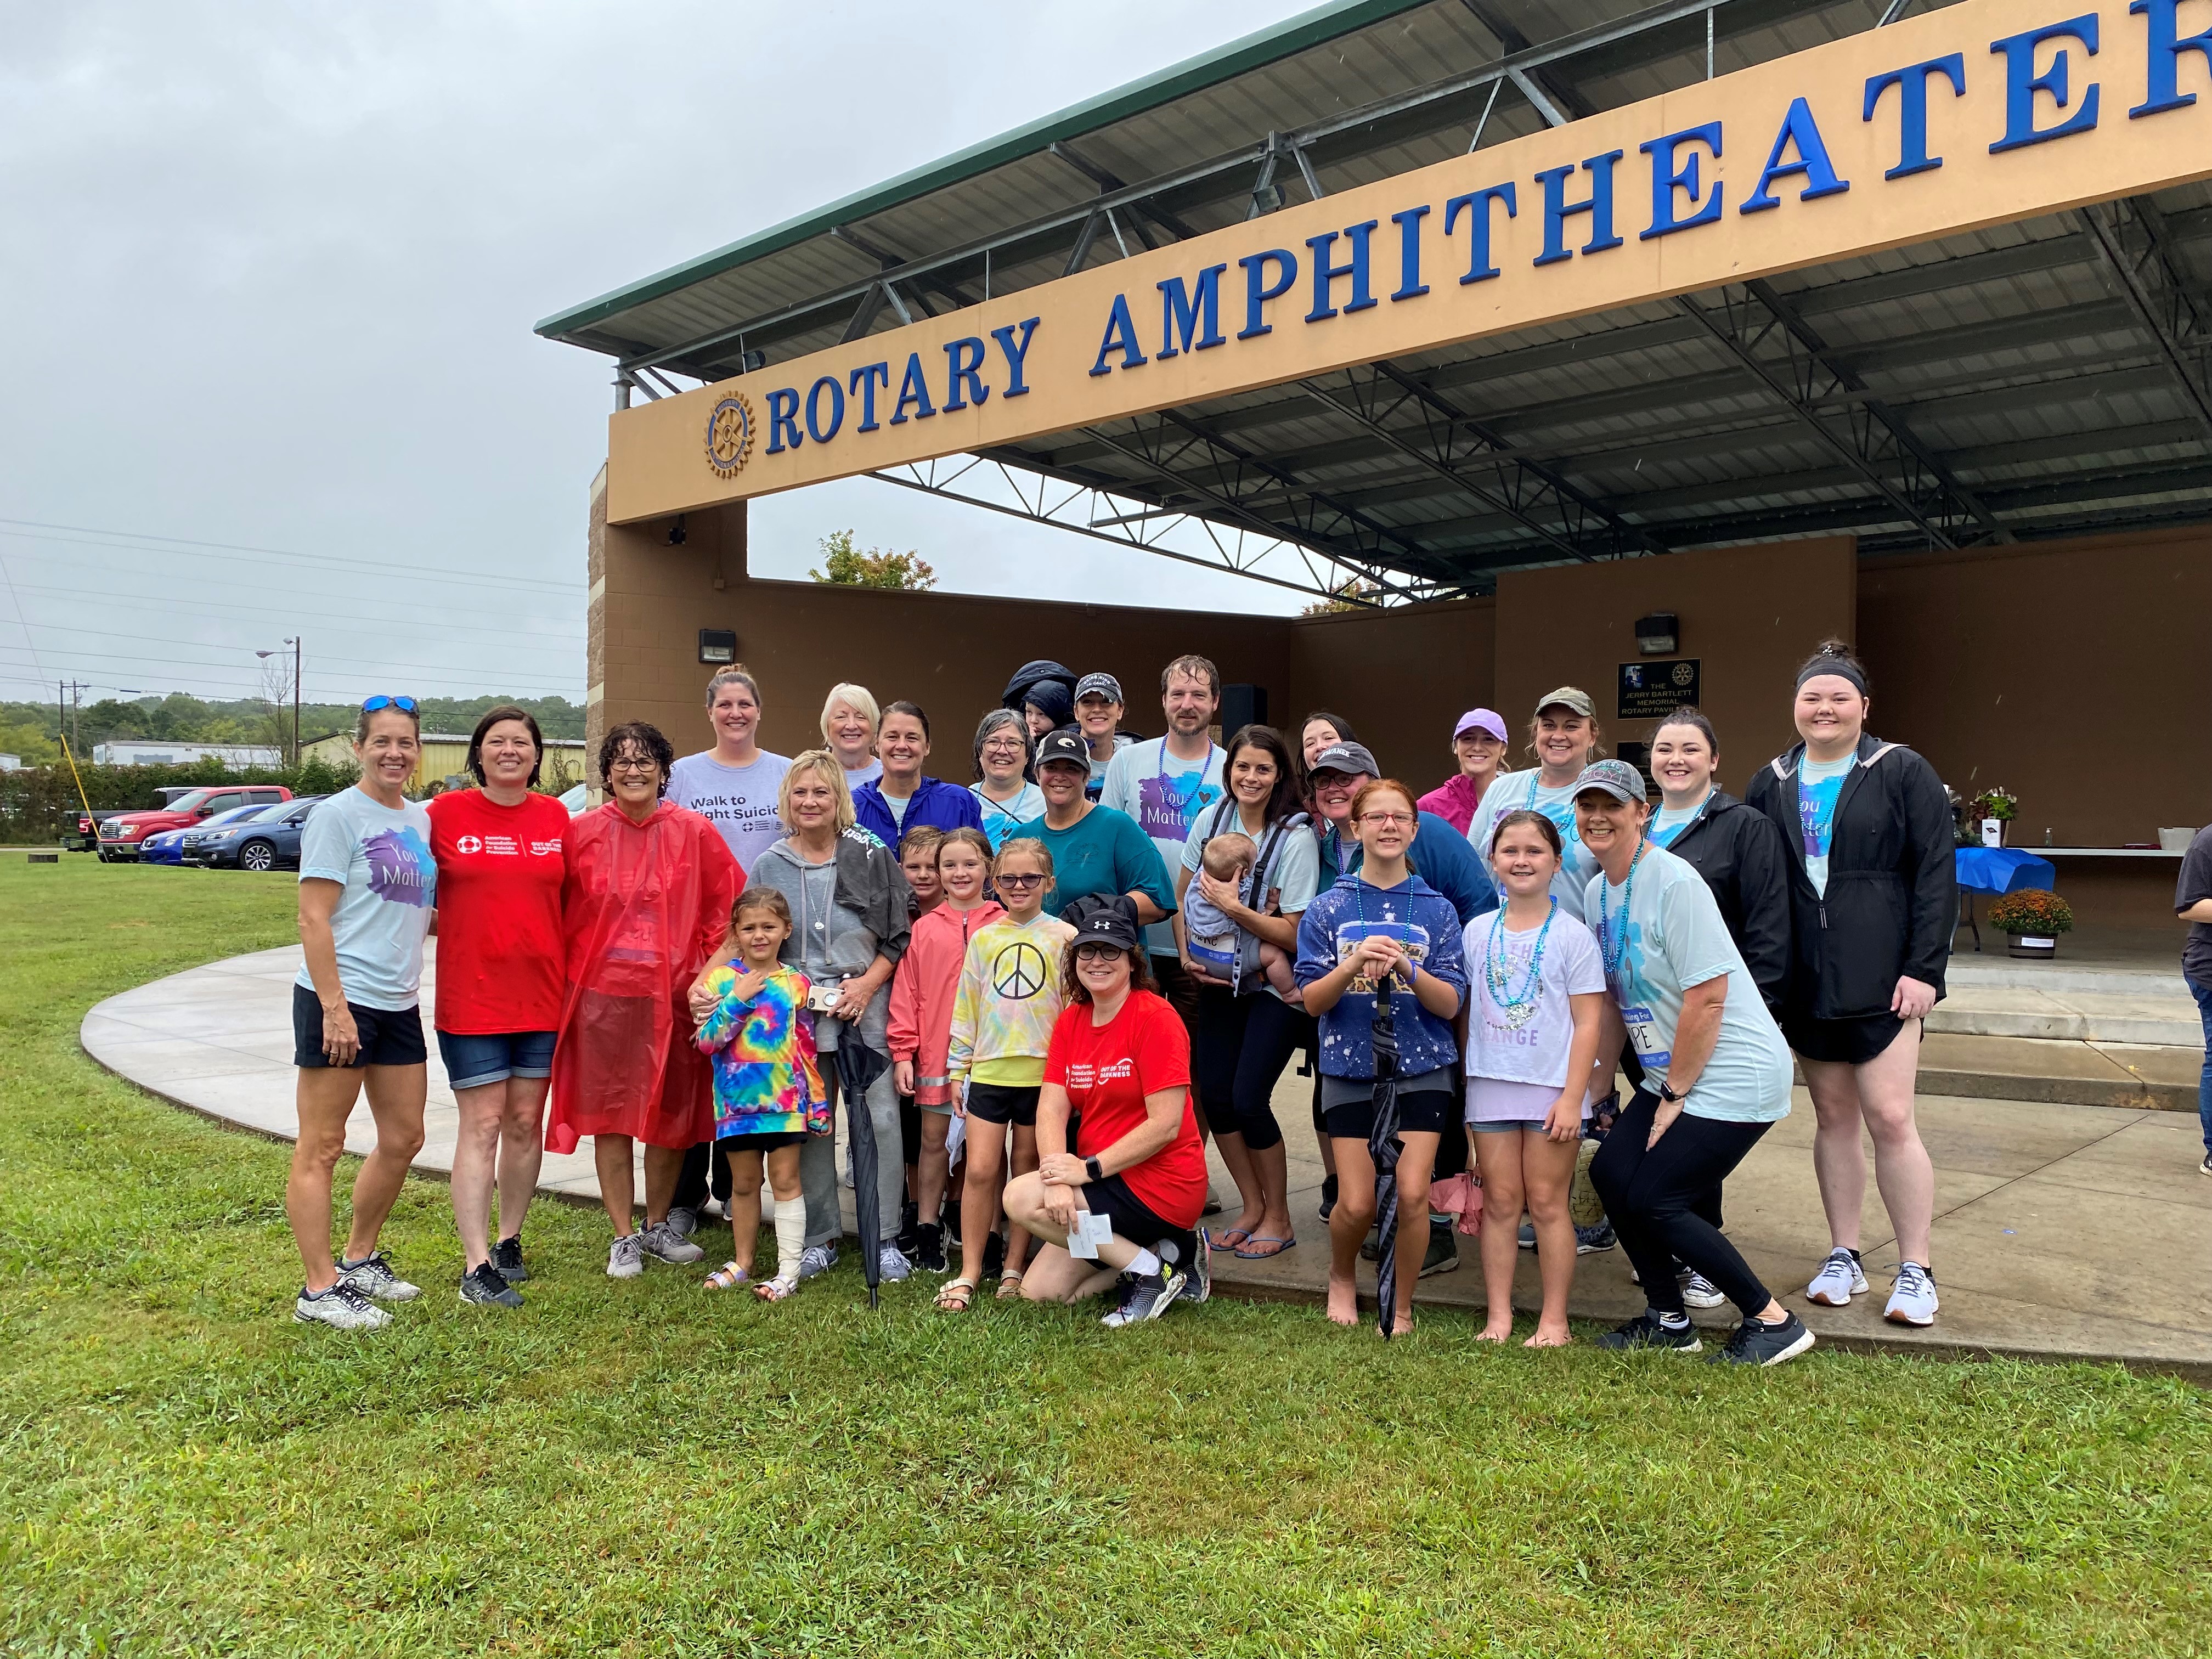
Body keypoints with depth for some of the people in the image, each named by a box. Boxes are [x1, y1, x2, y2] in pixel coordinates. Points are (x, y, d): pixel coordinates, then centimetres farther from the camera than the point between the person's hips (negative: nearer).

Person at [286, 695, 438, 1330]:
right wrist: (335, 1007, -19)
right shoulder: (337, 815, -9)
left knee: (403, 1139, 15)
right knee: (321, 1148, 0)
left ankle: (359, 1260, 31)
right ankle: (319, 1289, 7)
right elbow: (314, 919, -14)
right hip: (339, 1000, -8)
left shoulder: (420, 819, 12)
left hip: (398, 1003, 8)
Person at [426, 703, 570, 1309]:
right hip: (471, 999, -3)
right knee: (482, 1126, -3)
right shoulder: (446, 813, -3)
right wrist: (445, 924, -7)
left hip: (542, 996, 3)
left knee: (526, 1123, 10)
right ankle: (476, 1265, 2)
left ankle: (508, 1241, 25)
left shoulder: (556, 817, 6)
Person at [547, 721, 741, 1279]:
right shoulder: (581, 832, 2)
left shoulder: (694, 831, 1)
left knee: (672, 1116, 9)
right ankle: (623, 1238, 17)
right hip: (602, 996, 0)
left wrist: (707, 969, 0)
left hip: (674, 996, 0)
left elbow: (727, 904, 5)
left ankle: (658, 1226, 27)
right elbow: (557, 911, 8)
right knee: (609, 1116, 4)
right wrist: (572, 971, 2)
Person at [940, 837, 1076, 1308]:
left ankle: (1014, 1268, 19)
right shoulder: (983, 939, 8)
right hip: (989, 1071, 2)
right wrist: (957, 1069, 9)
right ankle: (970, 1272, 7)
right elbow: (965, 1008, 11)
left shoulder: (1064, 937, 0)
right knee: (980, 1170, -3)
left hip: (1043, 1073, -1)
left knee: (1028, 1171, 8)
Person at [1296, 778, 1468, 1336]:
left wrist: (1407, 969, -23)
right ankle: (1342, 1278, 30)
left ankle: (1401, 1309, 13)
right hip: (1350, 1069, 0)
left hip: (1422, 1069, 0)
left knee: (1411, 1194, -10)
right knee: (1357, 1203, -3)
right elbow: (1312, 1000, -3)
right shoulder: (1328, 909, 2)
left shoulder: (1437, 910, 2)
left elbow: (1450, 1003, -4)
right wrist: (1354, 964, -22)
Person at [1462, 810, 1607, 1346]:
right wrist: (1462, 1086, 9)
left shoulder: (1572, 935, -3)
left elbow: (1587, 1022, -6)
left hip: (1552, 1089, -3)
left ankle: (1554, 1320, 13)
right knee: (1500, 1202, 7)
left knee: (1547, 1203, 2)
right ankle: (1499, 1316, 14)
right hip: (1490, 1087, 3)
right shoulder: (1477, 932, 7)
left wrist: (1572, 1099, -11)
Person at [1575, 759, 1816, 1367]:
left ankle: (1774, 1321, 7)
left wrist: (1674, 1096, -14)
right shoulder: (1597, 892, 7)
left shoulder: (1673, 881, -19)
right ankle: (1670, 1320, 21)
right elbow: (1614, 1002, 14)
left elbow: (1706, 998, -21)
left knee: (1652, 1200, -9)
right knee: (1610, 1172, 4)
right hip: (1671, 1075, 8)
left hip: (1734, 1075, -8)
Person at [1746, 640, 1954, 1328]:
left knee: (1890, 1119, -5)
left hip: (1883, 979, -4)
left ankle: (1916, 1270, 7)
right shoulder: (1771, 785, 9)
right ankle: (1843, 1257, 21)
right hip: (1806, 982, 4)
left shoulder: (1903, 773, -2)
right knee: (1832, 1117, 10)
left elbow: (1936, 875, -5)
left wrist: (1923, 968, -12)